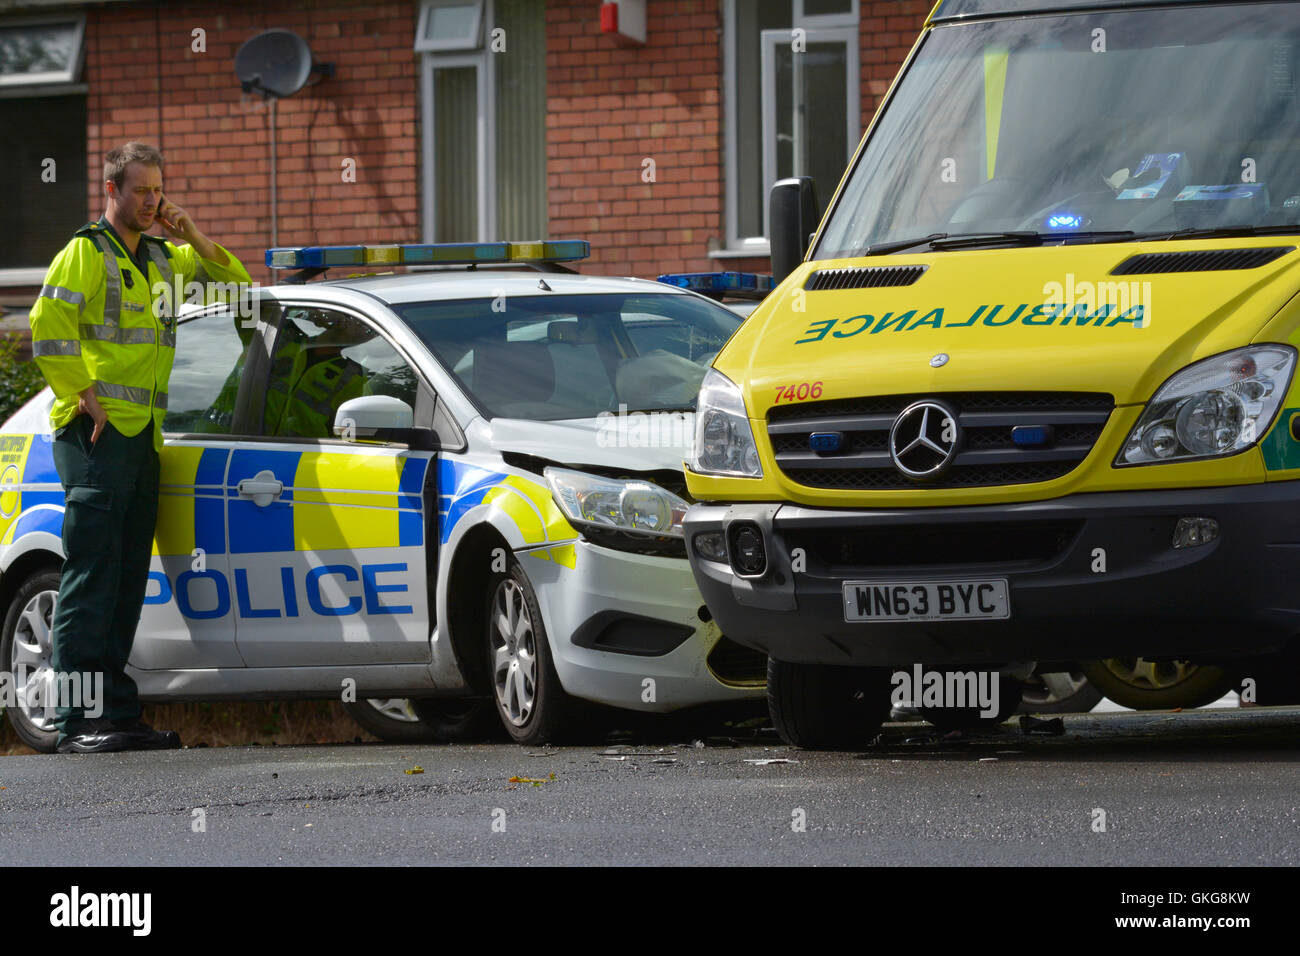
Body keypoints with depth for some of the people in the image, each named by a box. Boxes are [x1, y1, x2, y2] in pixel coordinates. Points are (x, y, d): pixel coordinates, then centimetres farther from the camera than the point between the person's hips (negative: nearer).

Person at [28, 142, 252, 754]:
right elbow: (48, 328, -14)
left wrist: (193, 239, 8)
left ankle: (116, 714, 11)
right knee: (91, 575, -11)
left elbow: (235, 284, 24)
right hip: (97, 434, -8)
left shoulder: (163, 259, 19)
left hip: (143, 434, 8)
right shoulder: (86, 253, -4)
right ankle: (76, 723, -14)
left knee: (127, 581, 8)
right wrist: (85, 399, -17)